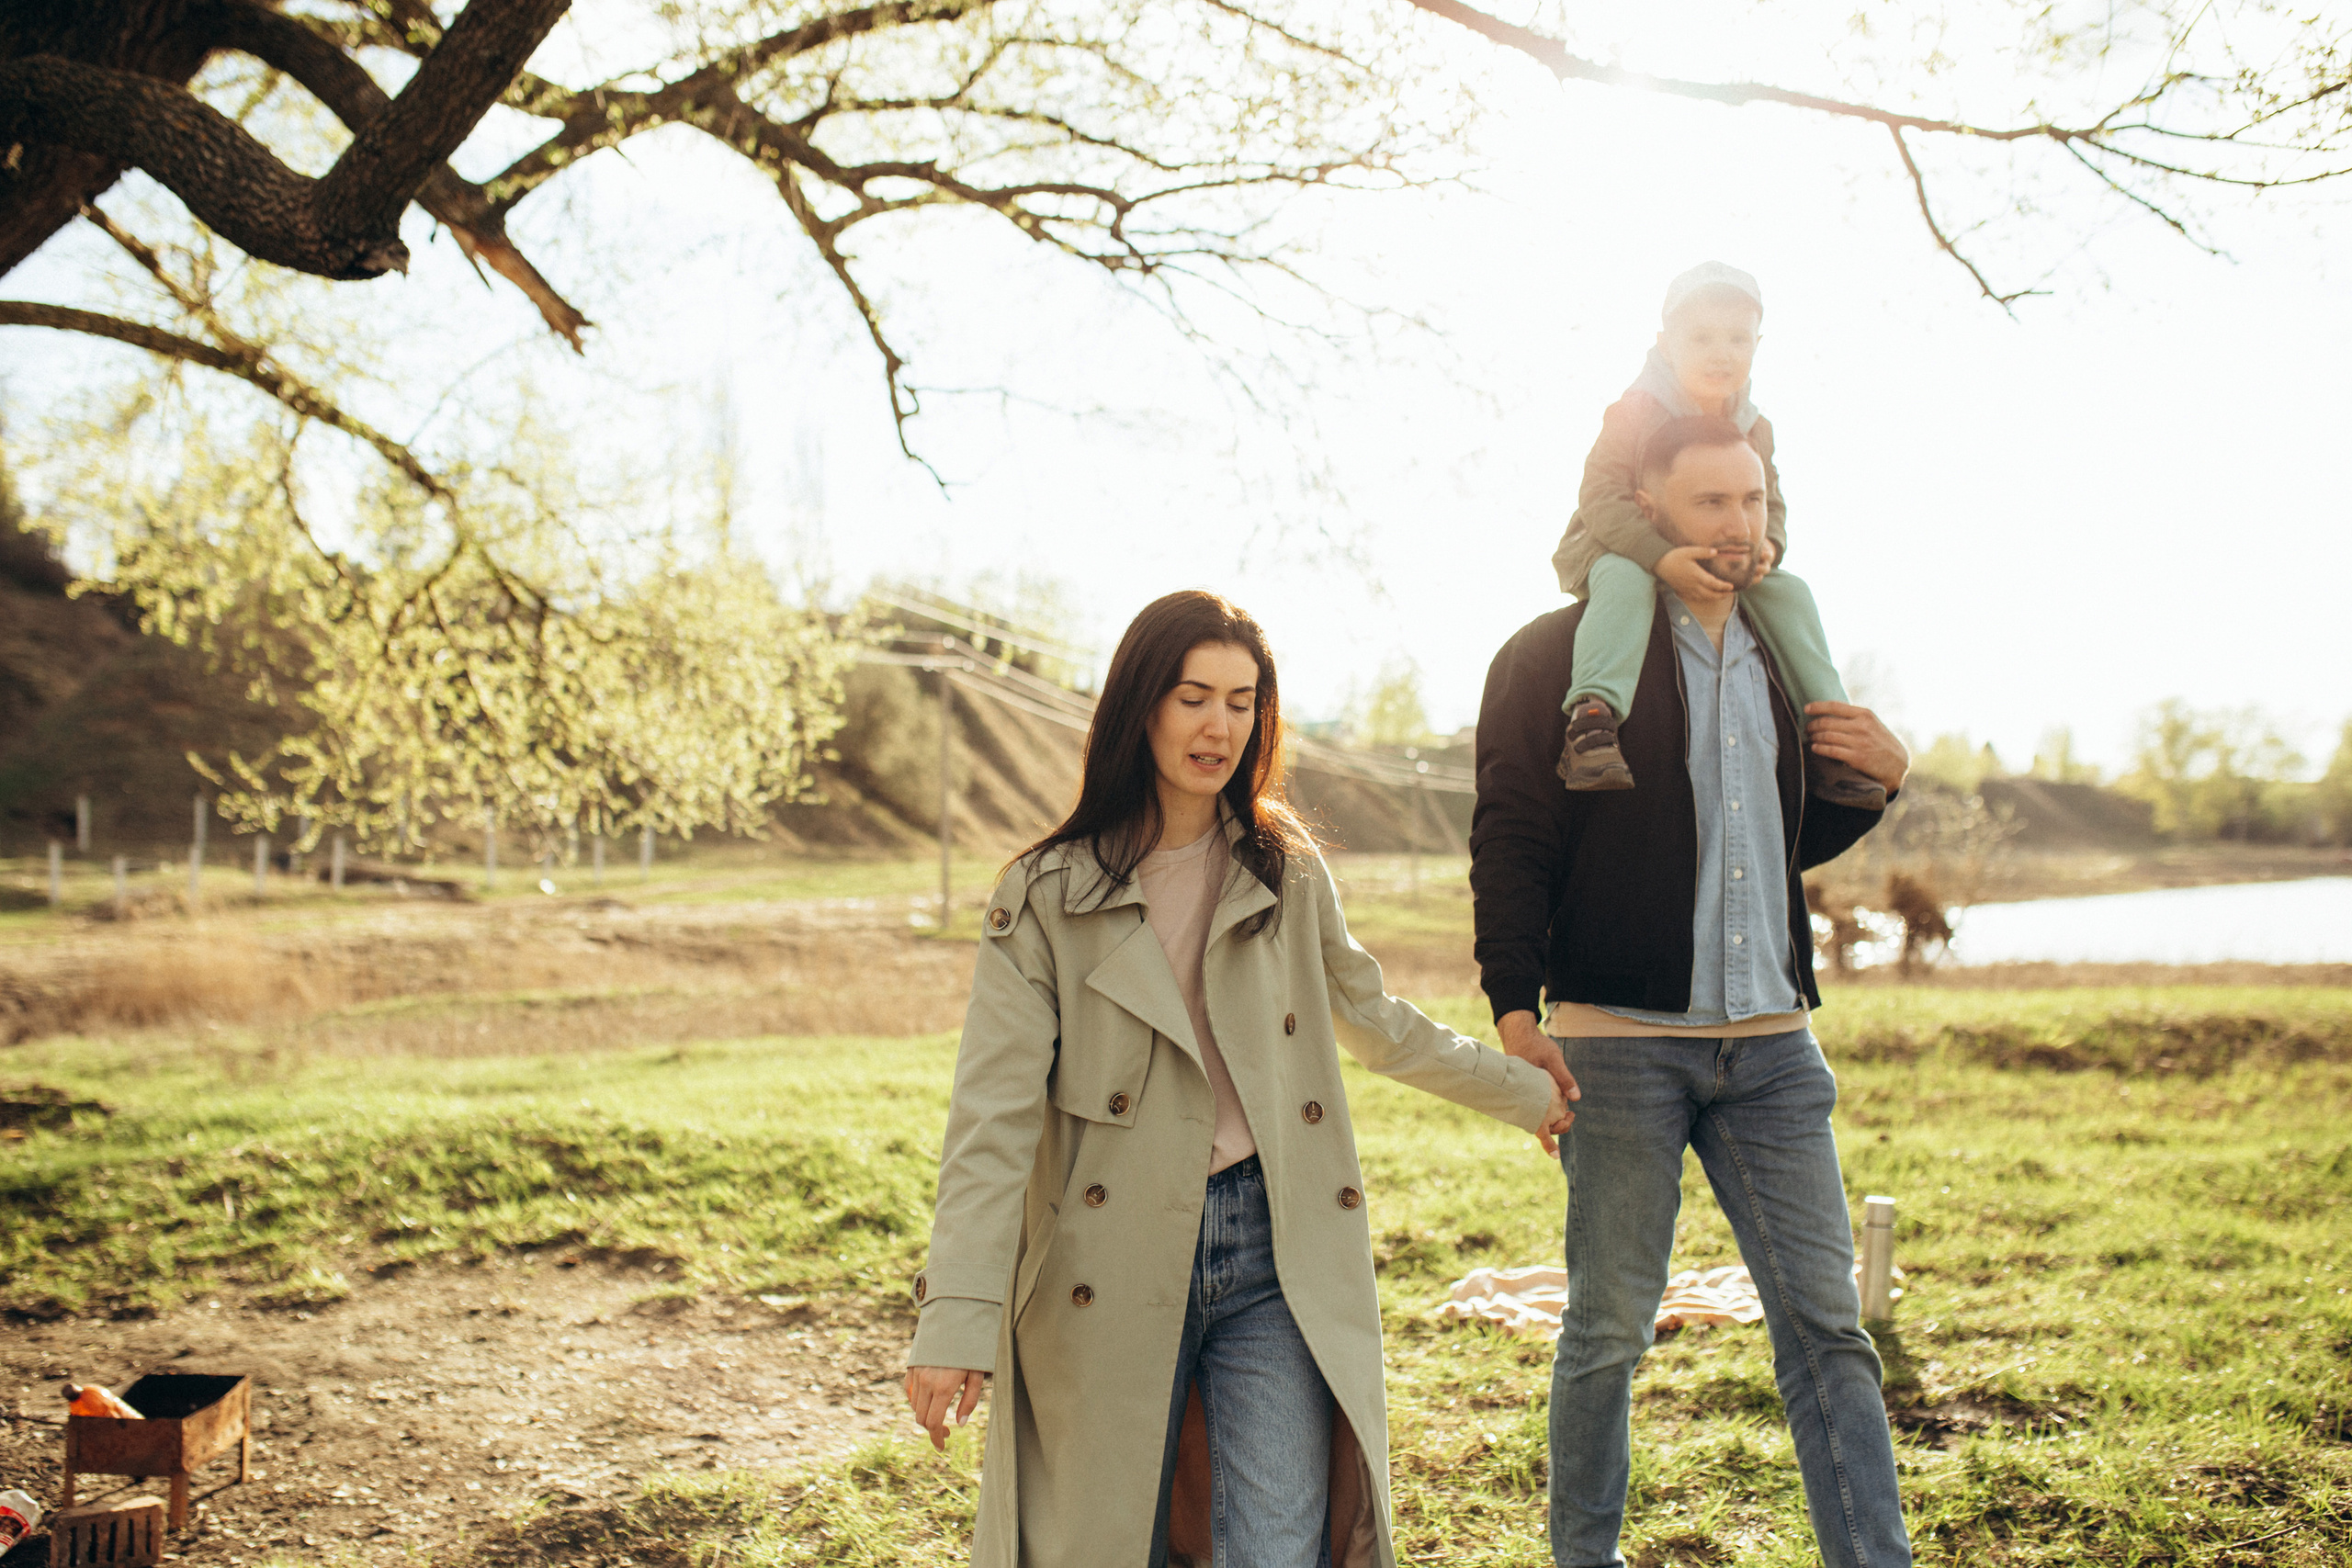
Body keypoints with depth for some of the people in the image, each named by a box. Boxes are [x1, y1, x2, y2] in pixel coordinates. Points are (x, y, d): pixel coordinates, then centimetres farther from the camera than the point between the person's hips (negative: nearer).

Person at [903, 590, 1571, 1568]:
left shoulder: (1288, 876, 8)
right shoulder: (1047, 897, -2)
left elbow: (1374, 1023, 24)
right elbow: (993, 1114, -8)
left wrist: (1524, 1094, 31)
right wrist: (957, 1320, -17)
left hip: (1276, 1258, 2)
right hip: (1112, 1275, -1)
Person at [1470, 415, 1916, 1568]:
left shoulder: (1778, 656, 16)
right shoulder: (1559, 654, -2)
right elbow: (1510, 840, -7)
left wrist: (1875, 780, 7)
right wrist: (1515, 1007, -16)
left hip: (1770, 1040, 5)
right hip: (1620, 1039, -5)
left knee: (1826, 1321, 4)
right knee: (1610, 1326, 6)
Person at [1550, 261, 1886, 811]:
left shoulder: (1755, 430, 6)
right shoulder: (1636, 411, -15)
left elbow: (1769, 504, 8)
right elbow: (1601, 499, -23)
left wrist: (1766, 547, -19)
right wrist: (1663, 557, -38)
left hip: (1718, 565, 6)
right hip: (1614, 550, -5)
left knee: (1789, 593, -12)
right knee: (1625, 581, -39)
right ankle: (1591, 718, -52)